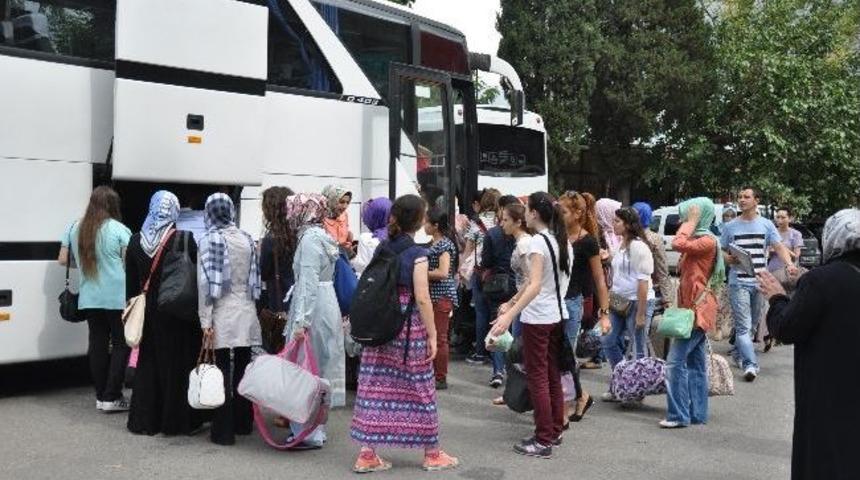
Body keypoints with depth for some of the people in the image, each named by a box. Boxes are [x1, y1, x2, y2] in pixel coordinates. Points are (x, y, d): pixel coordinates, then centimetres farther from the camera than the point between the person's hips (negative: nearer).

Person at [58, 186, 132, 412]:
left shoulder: (75, 228, 7)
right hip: (117, 297, -5)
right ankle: (111, 397, 3)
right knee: (121, 344, 4)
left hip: (89, 298, 5)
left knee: (98, 344, 10)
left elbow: (63, 260, 12)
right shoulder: (119, 229, -8)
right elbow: (129, 262, -11)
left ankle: (101, 396, 16)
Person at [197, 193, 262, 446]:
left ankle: (223, 430, 3)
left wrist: (205, 320, -9)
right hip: (247, 313, 4)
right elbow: (255, 277, 9)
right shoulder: (247, 239, 5)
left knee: (223, 369, 0)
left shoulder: (210, 240, -8)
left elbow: (205, 282, -11)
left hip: (222, 314, -4)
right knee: (243, 367, 13)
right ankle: (243, 422, 23)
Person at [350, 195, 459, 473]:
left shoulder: (382, 248, 7)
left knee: (375, 387, 5)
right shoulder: (417, 253, -11)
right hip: (409, 327, -6)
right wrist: (432, 335, -10)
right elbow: (422, 299, -16)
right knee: (420, 388, 6)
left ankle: (367, 455, 8)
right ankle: (432, 454, 18)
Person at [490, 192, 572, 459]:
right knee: (553, 376, 16)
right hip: (558, 316, 8)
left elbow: (535, 286, -26)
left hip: (538, 318, -8)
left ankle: (544, 441, 1)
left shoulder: (538, 241, -16)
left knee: (537, 378, -2)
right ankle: (555, 431, 25)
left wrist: (510, 315, -33)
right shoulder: (563, 241, 9)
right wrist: (511, 305, 24)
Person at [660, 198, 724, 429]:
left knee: (676, 361, -13)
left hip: (698, 309, -11)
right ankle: (697, 413, 15)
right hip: (693, 308, 11)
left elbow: (678, 244, -27)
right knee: (695, 363, 11)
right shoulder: (697, 240, 19)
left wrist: (691, 222, -15)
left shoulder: (708, 241, -11)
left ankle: (679, 414, -11)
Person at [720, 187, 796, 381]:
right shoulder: (730, 226, 5)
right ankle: (750, 364, -16)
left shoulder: (766, 225, 5)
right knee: (743, 325, -11)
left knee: (752, 322, 14)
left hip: (760, 281, 2)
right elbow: (721, 250, 10)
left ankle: (738, 353, 32)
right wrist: (727, 258, -14)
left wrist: (790, 264, -19)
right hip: (738, 282, -2)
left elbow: (779, 247, -1)